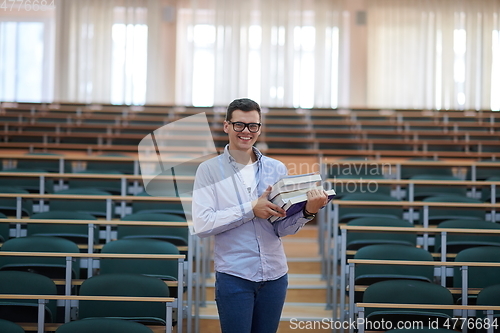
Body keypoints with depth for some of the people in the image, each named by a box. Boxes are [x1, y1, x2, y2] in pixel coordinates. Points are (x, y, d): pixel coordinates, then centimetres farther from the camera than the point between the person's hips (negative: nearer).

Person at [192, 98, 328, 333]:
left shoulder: (277, 169, 5)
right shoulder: (209, 170, -4)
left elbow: (283, 228, 2)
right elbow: (202, 225, -15)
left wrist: (308, 211, -17)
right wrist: (251, 209, -19)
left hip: (275, 275, 4)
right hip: (234, 276, -3)